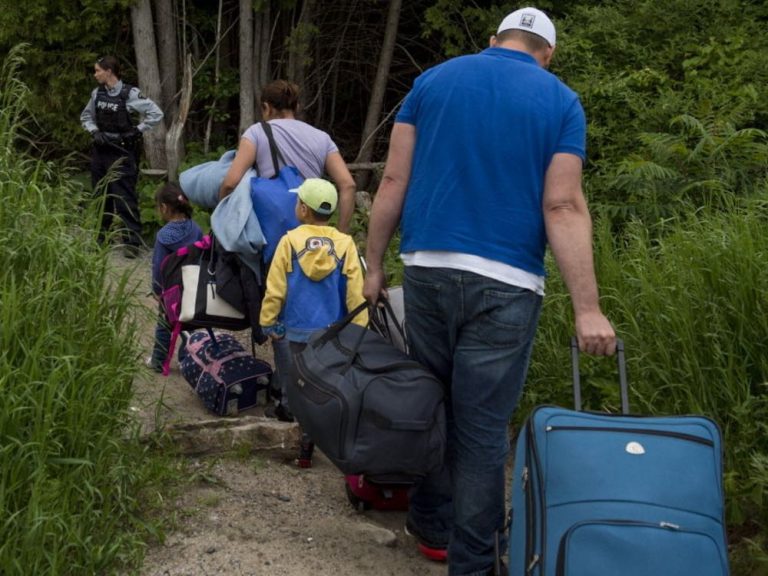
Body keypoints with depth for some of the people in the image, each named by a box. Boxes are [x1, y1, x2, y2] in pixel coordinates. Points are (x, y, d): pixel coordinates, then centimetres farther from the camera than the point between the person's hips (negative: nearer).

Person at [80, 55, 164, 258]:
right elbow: (86, 116, 20)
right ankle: (99, 236, 24)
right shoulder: (97, 93, 6)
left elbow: (156, 114, -10)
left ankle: (132, 241, -5)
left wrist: (136, 131, -10)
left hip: (122, 153, -6)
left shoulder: (130, 94, -11)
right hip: (100, 151, 6)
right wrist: (94, 132, 2)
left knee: (125, 197, -8)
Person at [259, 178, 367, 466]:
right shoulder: (345, 244, -6)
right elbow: (355, 293, -5)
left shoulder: (289, 241, -6)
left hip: (299, 332, 0)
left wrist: (268, 322, 9)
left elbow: (275, 289, -3)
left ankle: (305, 448, 11)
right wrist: (359, 331, 3)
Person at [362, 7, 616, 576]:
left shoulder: (433, 80, 10)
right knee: (482, 426, 2)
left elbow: (394, 181, 4)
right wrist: (588, 308, -9)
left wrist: (374, 265, 10)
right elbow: (563, 207, -8)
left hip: (427, 268, 3)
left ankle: (431, 526, 31)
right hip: (504, 282, -3)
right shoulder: (561, 102, 3)